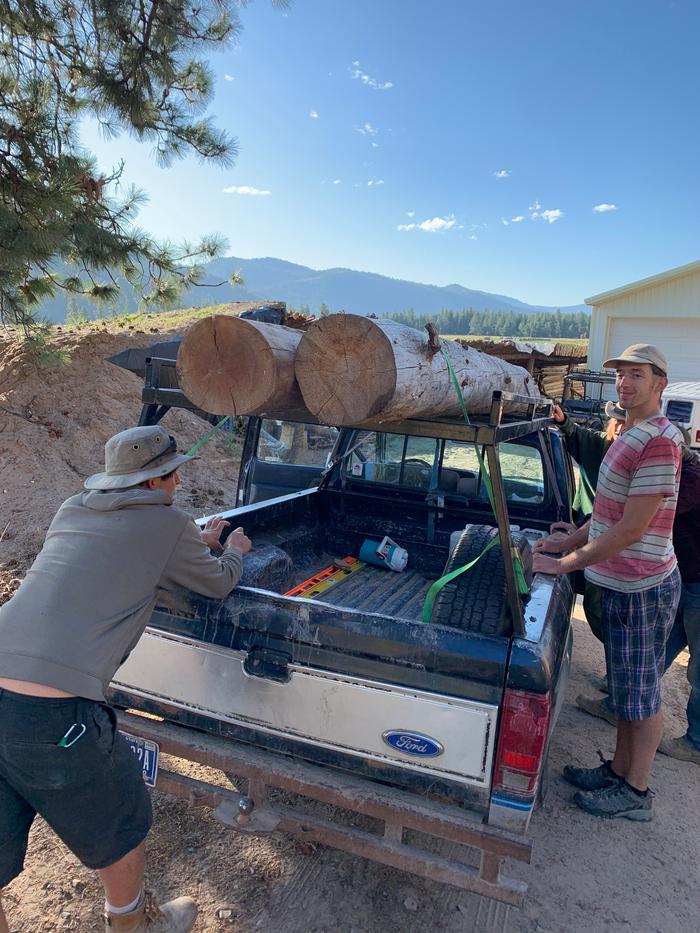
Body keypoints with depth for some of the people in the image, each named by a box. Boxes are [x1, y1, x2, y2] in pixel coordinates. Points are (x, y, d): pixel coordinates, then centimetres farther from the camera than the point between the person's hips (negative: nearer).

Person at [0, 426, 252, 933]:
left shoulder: (72, 510, 16)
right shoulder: (169, 523, -2)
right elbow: (219, 583, 15)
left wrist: (198, 544, 41)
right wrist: (234, 551, 37)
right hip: (53, 715, -6)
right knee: (121, 825, 23)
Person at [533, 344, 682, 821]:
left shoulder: (659, 441, -21)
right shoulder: (631, 435, 11)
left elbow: (631, 530, -24)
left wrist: (565, 563, -19)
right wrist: (567, 542, 14)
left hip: (642, 587, -10)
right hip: (621, 583, 10)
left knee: (640, 693, 6)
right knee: (626, 687, 20)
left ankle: (636, 793, 23)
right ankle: (619, 770, 36)